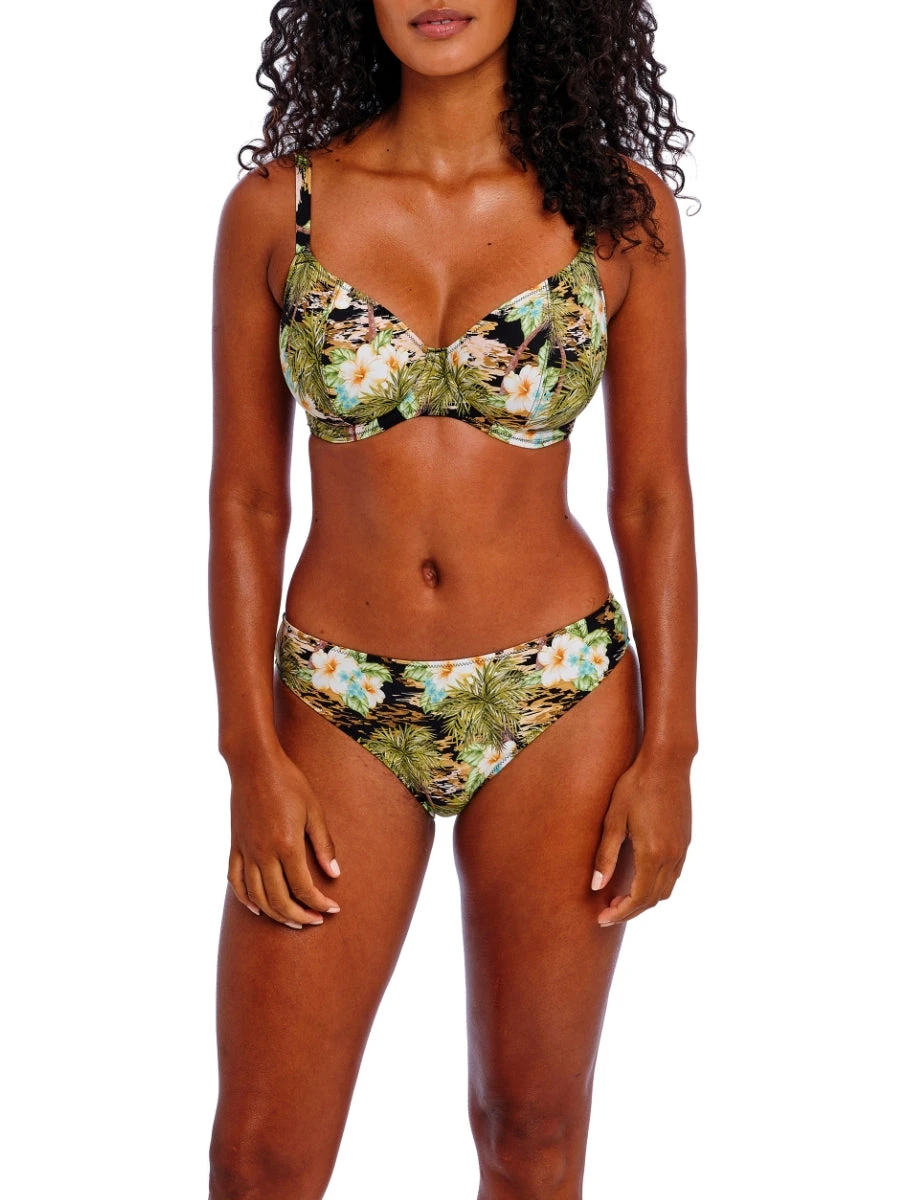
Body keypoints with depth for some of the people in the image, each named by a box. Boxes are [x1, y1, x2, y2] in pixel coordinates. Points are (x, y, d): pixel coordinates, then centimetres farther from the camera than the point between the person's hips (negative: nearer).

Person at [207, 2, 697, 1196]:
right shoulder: (274, 208, -3)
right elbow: (244, 500, 0)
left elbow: (653, 497, 1)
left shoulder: (621, 205, -3)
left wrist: (668, 752, -4)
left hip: (557, 701, 0)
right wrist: (252, 760, -5)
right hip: (340, 706, 0)